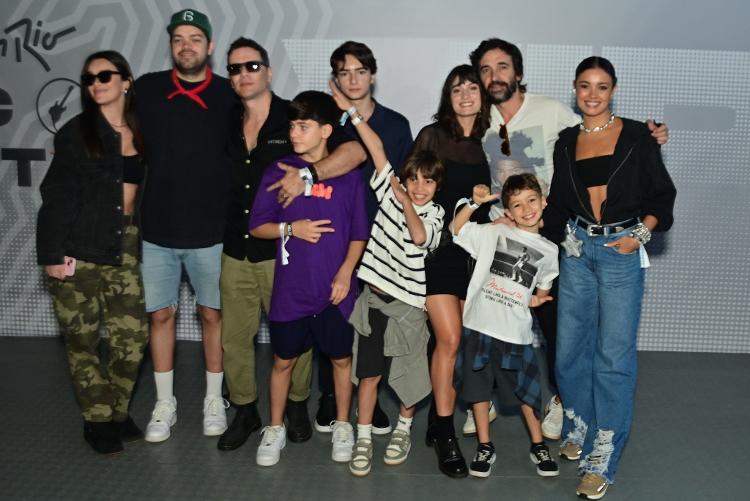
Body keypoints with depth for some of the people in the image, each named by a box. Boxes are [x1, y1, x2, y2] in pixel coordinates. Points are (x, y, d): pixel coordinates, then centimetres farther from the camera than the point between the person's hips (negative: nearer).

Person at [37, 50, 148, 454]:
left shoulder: (141, 135, 7)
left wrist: (143, 244, 2)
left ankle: (118, 412, 20)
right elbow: (55, 196, -4)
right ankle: (98, 420, 19)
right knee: (83, 339, 3)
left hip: (125, 248, 3)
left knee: (133, 334, 0)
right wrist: (52, 254, -10)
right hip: (79, 250, -3)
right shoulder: (76, 132, -1)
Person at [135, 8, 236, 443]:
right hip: (158, 228, 2)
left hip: (210, 230, -1)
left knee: (214, 313, 10)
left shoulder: (228, 95, -4)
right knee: (162, 314, 9)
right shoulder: (148, 89, 0)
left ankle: (214, 400, 26)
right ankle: (165, 405, 24)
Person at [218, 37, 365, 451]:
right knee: (234, 338, 10)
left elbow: (354, 152, -15)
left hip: (283, 250, -4)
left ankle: (297, 406, 29)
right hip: (235, 252, 4)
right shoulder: (227, 123, 8)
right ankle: (244, 411, 28)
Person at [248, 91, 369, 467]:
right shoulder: (278, 173, 0)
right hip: (290, 290, 0)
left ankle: (342, 427, 30)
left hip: (335, 290, 0)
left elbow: (359, 235, 2)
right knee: (283, 360, 11)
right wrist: (291, 228, -13)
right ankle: (275, 429, 28)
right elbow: (257, 227, 2)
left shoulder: (348, 177, -1)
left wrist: (345, 272, -11)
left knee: (341, 358, 12)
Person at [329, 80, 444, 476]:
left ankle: (403, 429, 33)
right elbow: (377, 149, -3)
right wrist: (350, 110, -5)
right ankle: (363, 439, 15)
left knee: (409, 374, 10)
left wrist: (407, 203, -31)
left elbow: (420, 236, -24)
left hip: (409, 302, -1)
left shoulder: (435, 213, -3)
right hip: (374, 296, 1)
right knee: (369, 372, 4)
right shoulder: (390, 193, 0)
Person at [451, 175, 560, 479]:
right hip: (480, 325, -1)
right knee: (479, 388, 8)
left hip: (517, 331, 1)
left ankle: (538, 446, 28)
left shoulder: (549, 251, 8)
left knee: (528, 390, 9)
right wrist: (474, 203, -6)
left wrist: (537, 299, 2)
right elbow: (456, 229, 5)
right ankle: (485, 447, 23)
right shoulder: (493, 233, 2)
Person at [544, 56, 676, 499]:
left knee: (614, 355, -4)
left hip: (622, 251, -4)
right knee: (571, 349, 7)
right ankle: (578, 429, 29)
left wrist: (642, 233, -10)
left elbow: (662, 193, 2)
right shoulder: (567, 142, 10)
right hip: (577, 251, 4)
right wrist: (560, 238, 8)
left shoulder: (636, 136, 0)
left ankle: (603, 459, 3)